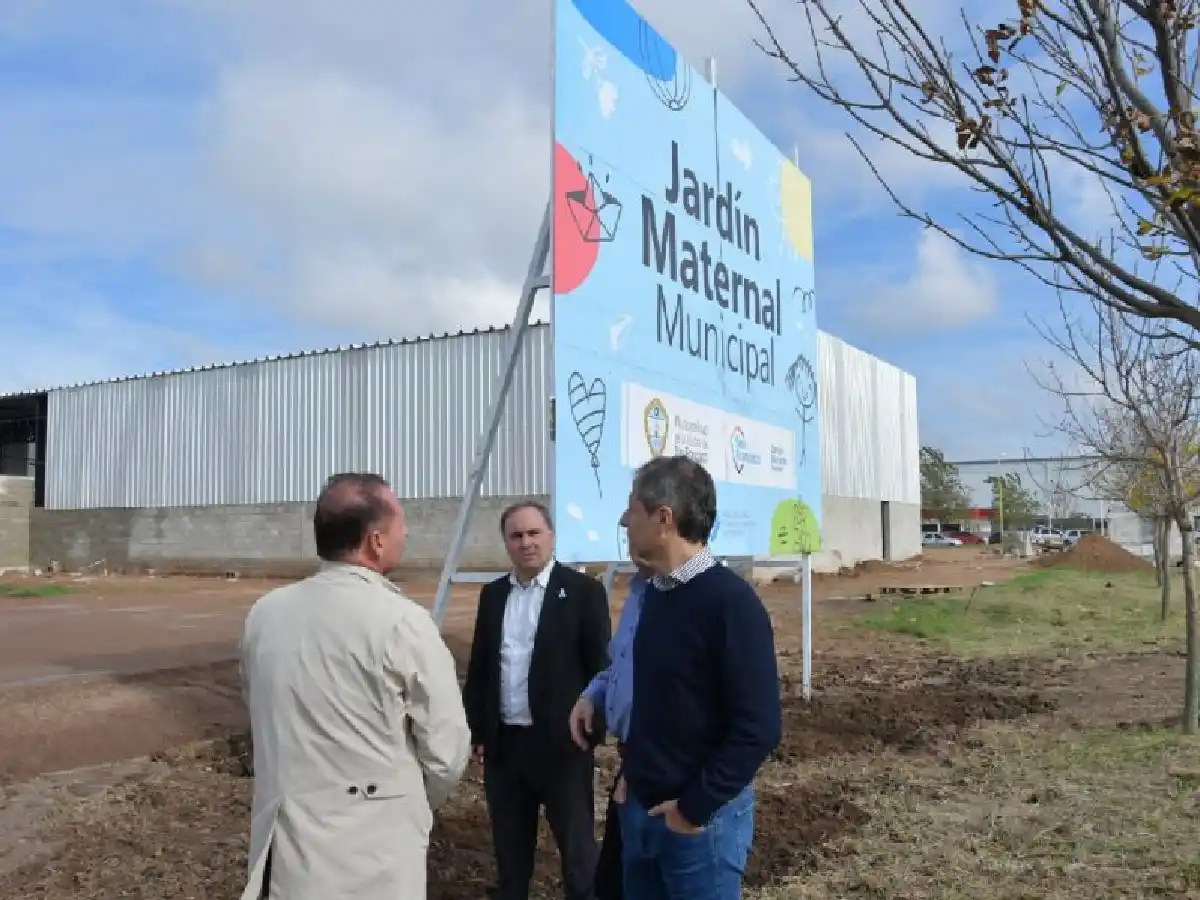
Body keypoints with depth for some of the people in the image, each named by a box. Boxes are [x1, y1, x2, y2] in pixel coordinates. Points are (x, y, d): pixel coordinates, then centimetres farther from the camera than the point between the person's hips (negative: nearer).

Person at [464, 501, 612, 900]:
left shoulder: (583, 590, -7)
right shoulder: (492, 594, 8)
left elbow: (600, 666, -7)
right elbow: (479, 666, 11)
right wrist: (476, 730, 9)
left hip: (562, 742, -4)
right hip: (504, 742, 5)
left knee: (577, 844, 9)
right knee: (509, 845, 17)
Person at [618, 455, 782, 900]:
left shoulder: (730, 601, -19)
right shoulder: (656, 591, 3)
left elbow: (759, 727, -20)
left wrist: (694, 808, -16)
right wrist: (632, 777, 9)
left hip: (702, 818, -7)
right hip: (640, 808, 7)